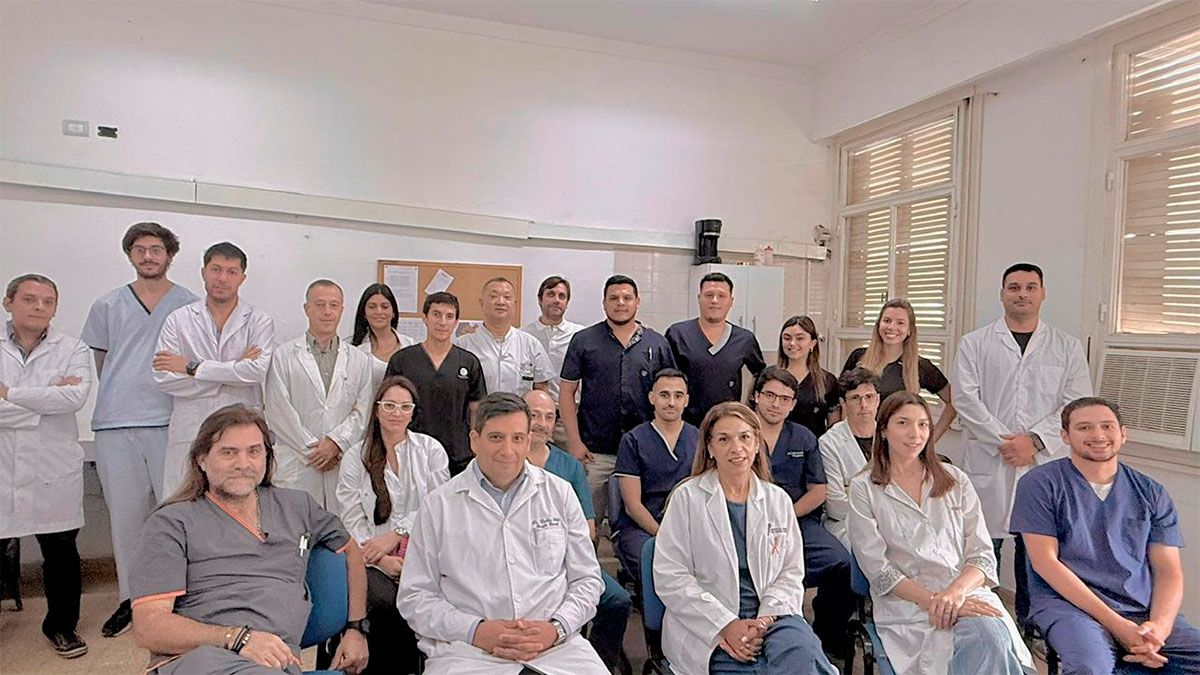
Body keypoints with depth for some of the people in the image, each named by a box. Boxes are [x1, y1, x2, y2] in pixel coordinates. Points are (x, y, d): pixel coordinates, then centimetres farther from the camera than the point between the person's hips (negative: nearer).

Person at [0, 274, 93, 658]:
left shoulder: (71, 350, 3)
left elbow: (76, 396, -15)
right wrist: (47, 399, -12)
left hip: (54, 472, 0)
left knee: (61, 552, 10)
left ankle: (61, 626, 28)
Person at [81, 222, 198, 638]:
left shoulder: (190, 305, 5)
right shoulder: (107, 306, 12)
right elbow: (100, 363, 18)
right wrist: (122, 397, 12)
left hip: (170, 424, -2)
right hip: (116, 426, 2)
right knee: (126, 515, 8)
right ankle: (130, 598, 20)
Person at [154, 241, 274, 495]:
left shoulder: (259, 322, 5)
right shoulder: (178, 320, 9)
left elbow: (258, 370, -12)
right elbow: (163, 378, -3)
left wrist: (192, 367, -8)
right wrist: (234, 371, -7)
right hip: (189, 435, 1)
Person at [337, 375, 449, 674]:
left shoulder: (431, 450, 9)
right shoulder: (356, 458, 10)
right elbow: (352, 520, 5)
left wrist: (396, 535, -10)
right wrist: (380, 558, -10)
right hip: (374, 560, 1)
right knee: (383, 602, -30)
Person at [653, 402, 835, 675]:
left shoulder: (778, 500, 12)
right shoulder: (687, 498, 0)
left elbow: (791, 572, 10)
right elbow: (670, 578, -5)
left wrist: (765, 619, -9)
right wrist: (726, 625, -14)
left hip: (770, 616, 4)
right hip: (707, 627, -3)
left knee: (803, 653, -30)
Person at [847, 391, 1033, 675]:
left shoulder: (955, 480, 14)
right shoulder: (864, 488, 5)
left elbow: (983, 555, 7)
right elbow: (877, 568, -2)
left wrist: (956, 591, -14)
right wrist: (932, 601, -15)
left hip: (967, 591, 4)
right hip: (907, 603, -4)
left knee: (993, 637, -32)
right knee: (991, 642, -32)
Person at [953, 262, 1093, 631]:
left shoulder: (1067, 348, 11)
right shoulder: (975, 344, 7)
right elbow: (966, 398, -2)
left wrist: (1033, 439, -11)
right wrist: (1003, 441, -11)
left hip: (1046, 463, 1)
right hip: (987, 461, -1)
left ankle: (1030, 622, 21)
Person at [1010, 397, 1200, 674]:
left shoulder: (1150, 493, 14)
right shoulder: (1040, 483, 1)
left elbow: (1169, 571, 10)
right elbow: (1045, 561, -6)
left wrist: (1159, 626, -11)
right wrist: (1116, 625, -13)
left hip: (1143, 611, 5)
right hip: (1067, 603, -4)